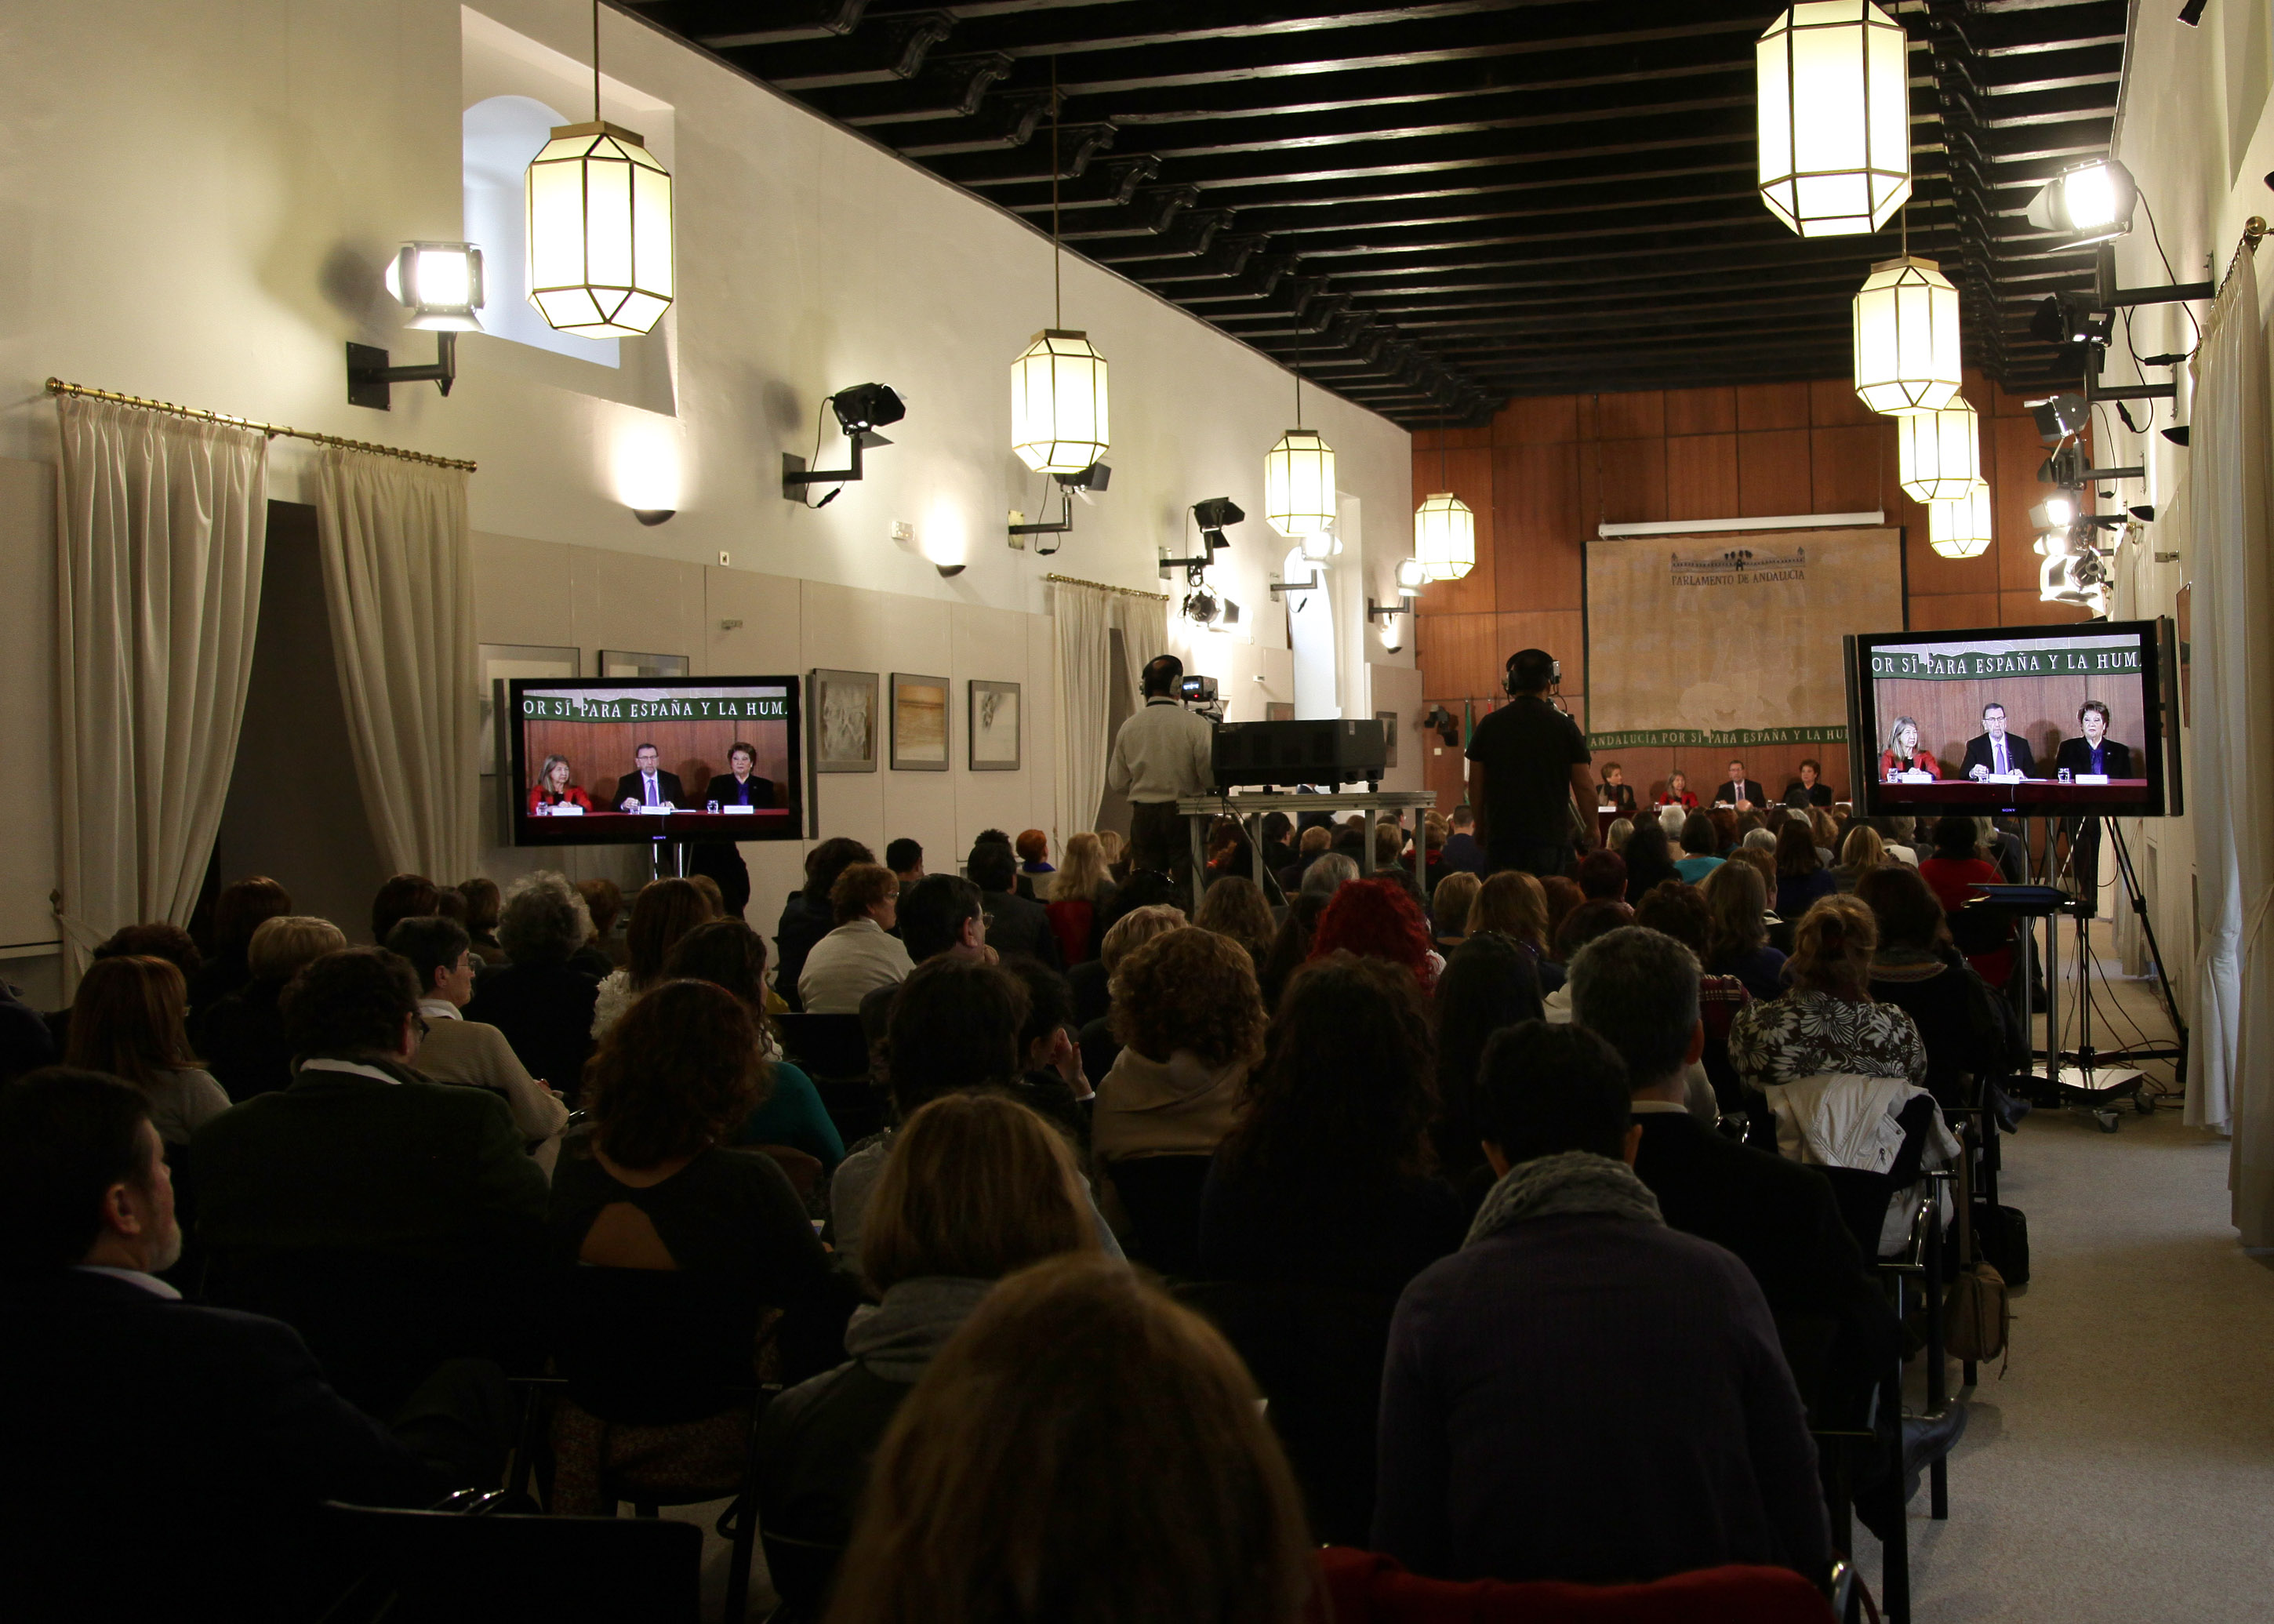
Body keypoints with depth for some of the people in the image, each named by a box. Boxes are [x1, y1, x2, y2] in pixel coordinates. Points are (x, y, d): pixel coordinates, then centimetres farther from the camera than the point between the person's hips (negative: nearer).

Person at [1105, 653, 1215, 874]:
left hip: (1143, 816, 3)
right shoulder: (1196, 724, -8)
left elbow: (1116, 786, 7)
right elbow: (1211, 777, -10)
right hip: (1183, 814, -3)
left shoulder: (1129, 727, 3)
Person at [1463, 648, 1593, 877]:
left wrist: (1481, 827, 21)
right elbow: (1584, 786, -1)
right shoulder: (1564, 726, -2)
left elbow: (1476, 785, 8)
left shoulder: (1489, 725, 3)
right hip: (1550, 837, -1)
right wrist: (1592, 829, 13)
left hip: (1501, 836, 2)